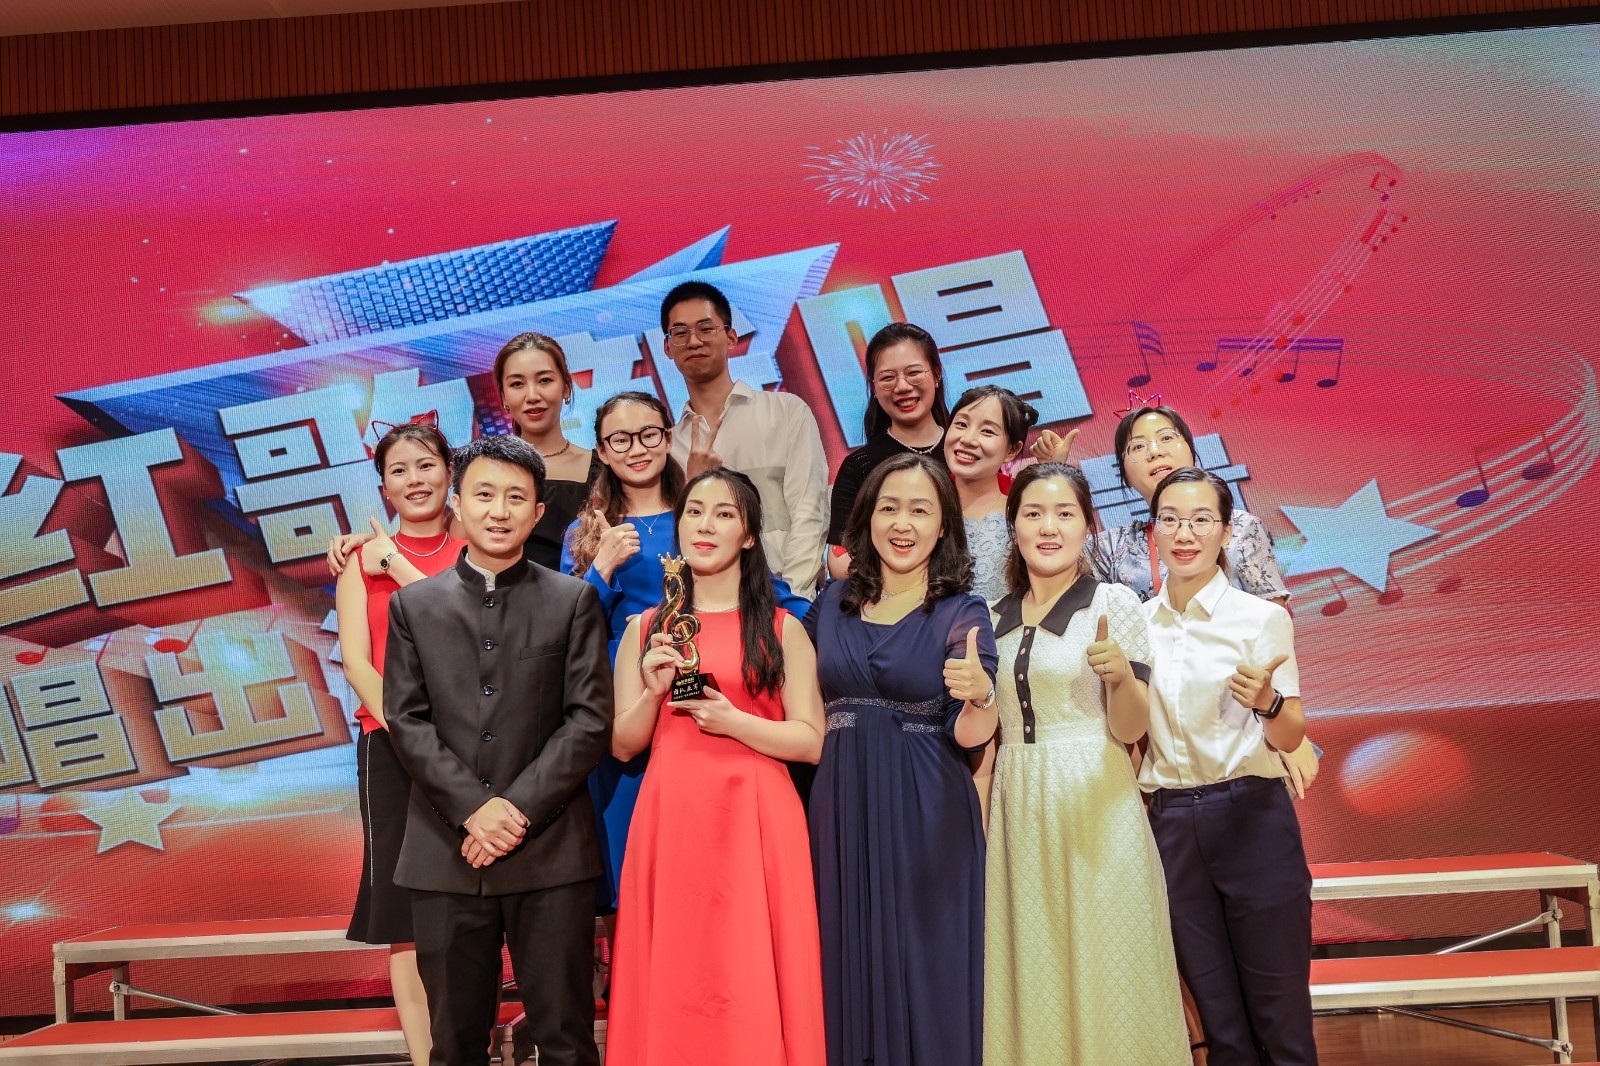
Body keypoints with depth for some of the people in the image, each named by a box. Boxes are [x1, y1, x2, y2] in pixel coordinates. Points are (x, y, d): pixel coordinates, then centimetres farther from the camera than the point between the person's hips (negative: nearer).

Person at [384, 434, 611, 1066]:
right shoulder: (413, 604, 10)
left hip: (550, 850, -1)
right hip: (447, 852, 2)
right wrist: (474, 807, -10)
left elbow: (590, 718, -1)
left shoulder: (574, 601, 6)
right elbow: (406, 719, 2)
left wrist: (520, 809, -11)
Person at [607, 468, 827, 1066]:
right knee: (670, 987, 5)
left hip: (753, 822, -2)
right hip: (669, 821, 2)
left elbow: (811, 742, 0)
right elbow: (623, 745, 11)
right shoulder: (645, 629, 11)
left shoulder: (781, 629, 4)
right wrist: (652, 692, -7)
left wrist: (732, 720, -13)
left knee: (750, 989, 0)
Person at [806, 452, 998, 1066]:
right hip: (841, 810, 3)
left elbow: (969, 735, -11)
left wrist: (982, 695, -30)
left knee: (924, 968, 2)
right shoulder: (833, 604, 7)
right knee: (846, 966, 9)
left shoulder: (963, 614, -2)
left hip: (926, 820, -3)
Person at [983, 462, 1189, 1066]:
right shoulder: (994, 620, 10)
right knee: (1029, 980, 8)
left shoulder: (1113, 603, -2)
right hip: (1018, 814, 4)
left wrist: (1122, 676, -26)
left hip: (1095, 808, -4)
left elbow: (1129, 730, -7)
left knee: (1101, 971, 0)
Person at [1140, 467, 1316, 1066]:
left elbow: (1290, 738, -8)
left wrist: (1266, 701, -28)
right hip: (1169, 824, 3)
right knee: (1217, 1016, 13)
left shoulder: (1260, 618, -5)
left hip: (1251, 818, -3)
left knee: (1277, 1010, 3)